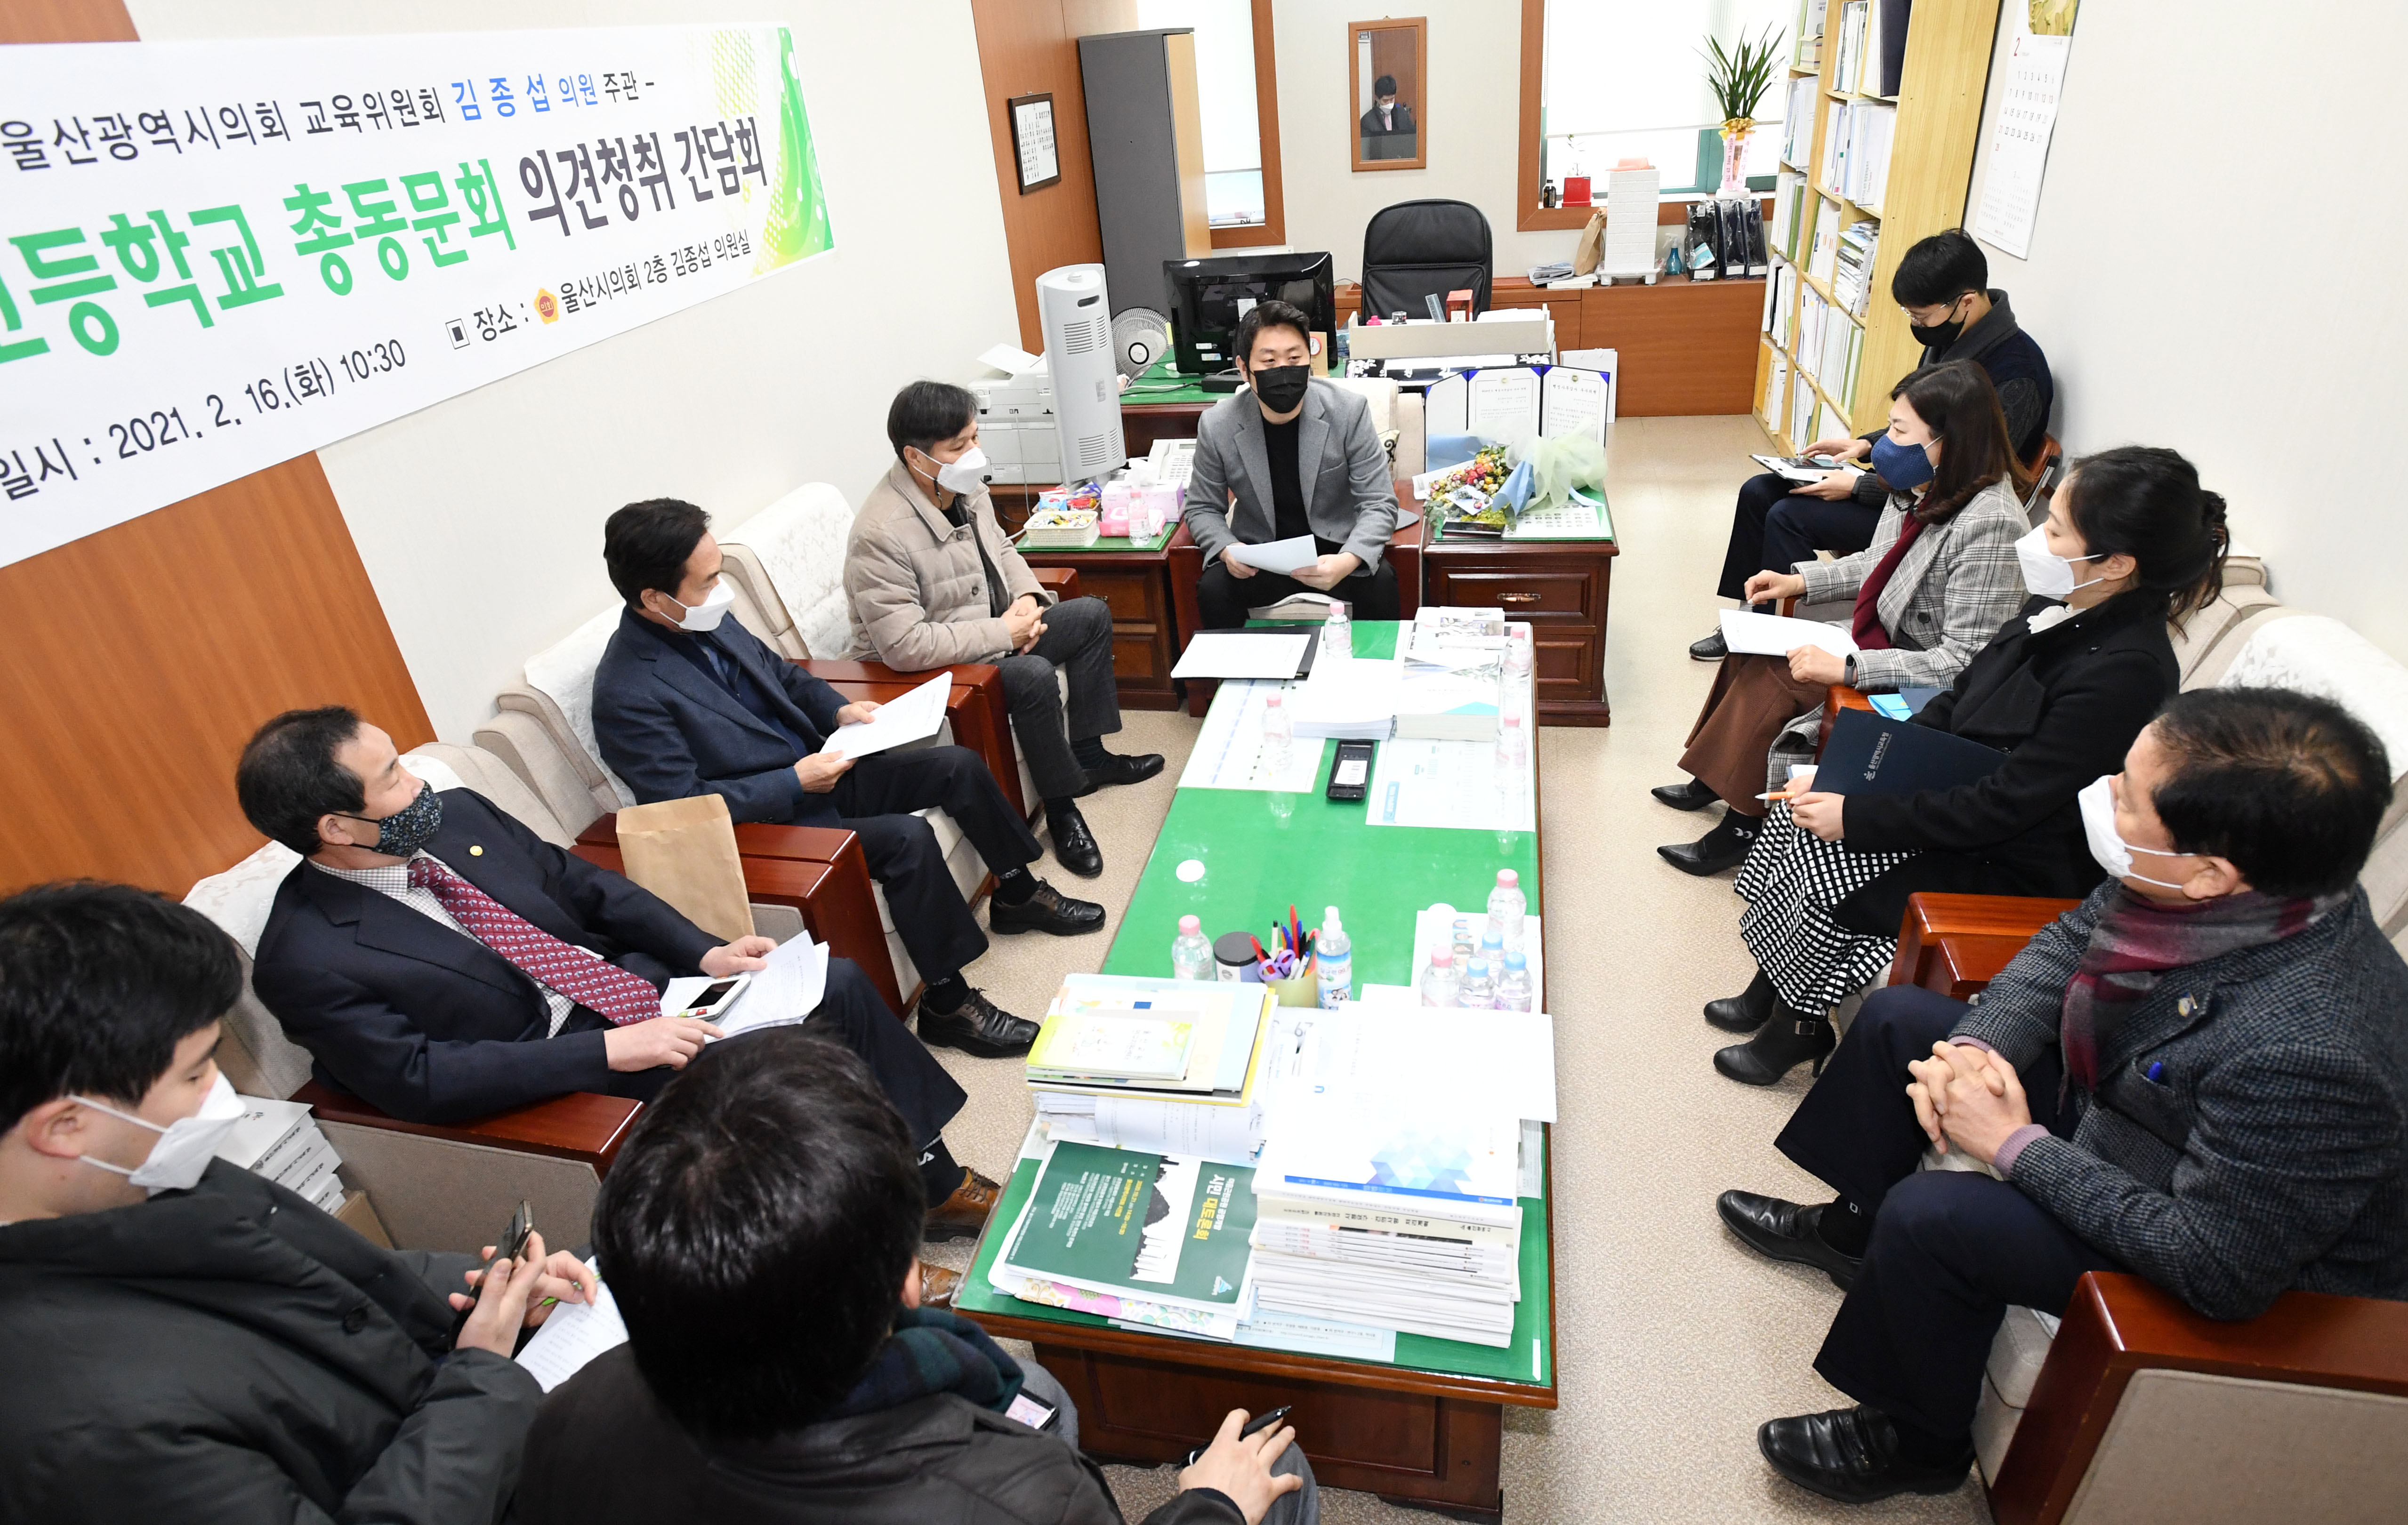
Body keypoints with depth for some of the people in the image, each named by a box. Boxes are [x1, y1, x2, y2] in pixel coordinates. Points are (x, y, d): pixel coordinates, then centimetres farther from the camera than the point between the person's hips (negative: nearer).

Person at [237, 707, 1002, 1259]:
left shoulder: (458, 815, 2)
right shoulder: (305, 963, -17)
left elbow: (587, 886, 8)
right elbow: (421, 1080, -21)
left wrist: (706, 952, -3)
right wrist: (608, 1050, -27)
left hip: (639, 981, 7)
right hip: (559, 1070, -6)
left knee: (841, 984, -3)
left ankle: (938, 1182, 13)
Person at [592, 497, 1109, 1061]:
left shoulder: (706, 621, 1)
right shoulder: (627, 695, -23)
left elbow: (780, 672, 18)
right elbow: (684, 805, -23)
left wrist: (838, 709, 0)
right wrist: (796, 782, -23)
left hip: (815, 766, 9)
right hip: (771, 821, -9)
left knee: (960, 765, 3)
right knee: (906, 839, -28)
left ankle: (1019, 894, 23)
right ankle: (948, 1004, -13)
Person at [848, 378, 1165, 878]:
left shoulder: (967, 489, -2)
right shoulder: (881, 535, -30)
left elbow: (1001, 549, 17)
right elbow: (904, 646, -35)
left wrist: (1026, 597, -5)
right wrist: (1002, 634, -27)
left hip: (996, 631, 10)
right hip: (934, 668, -10)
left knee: (1092, 613, 10)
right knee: (1035, 677, -33)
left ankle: (1088, 754, 18)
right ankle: (1062, 807, -10)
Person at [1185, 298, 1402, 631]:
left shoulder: (1349, 410, -12)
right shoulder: (1217, 426, -9)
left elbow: (1378, 504, -11)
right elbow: (1203, 508, 4)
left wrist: (1348, 562, -31)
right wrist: (1227, 550, -20)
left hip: (1334, 548, 0)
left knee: (1380, 582, -28)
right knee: (1213, 589, -27)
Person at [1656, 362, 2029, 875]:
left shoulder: (1988, 525, -29)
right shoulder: (1925, 487, -3)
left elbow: (1966, 660, -29)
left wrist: (1848, 668, -30)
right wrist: (1799, 580, 3)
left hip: (1925, 687, -9)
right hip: (1883, 637, 9)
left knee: (1773, 678, -16)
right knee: (1755, 647, -1)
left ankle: (1743, 823, 1)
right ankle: (1715, 781, 14)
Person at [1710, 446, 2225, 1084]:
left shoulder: (2125, 673, -29)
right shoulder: (2059, 609, -4)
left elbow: (2001, 808, -28)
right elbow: (1957, 701, 7)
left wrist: (1856, 817, -25)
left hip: (2019, 868, -8)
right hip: (1956, 797, 8)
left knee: (1824, 882, -17)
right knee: (1801, 814, -3)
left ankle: (1800, 1026, 10)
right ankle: (1769, 989, 12)